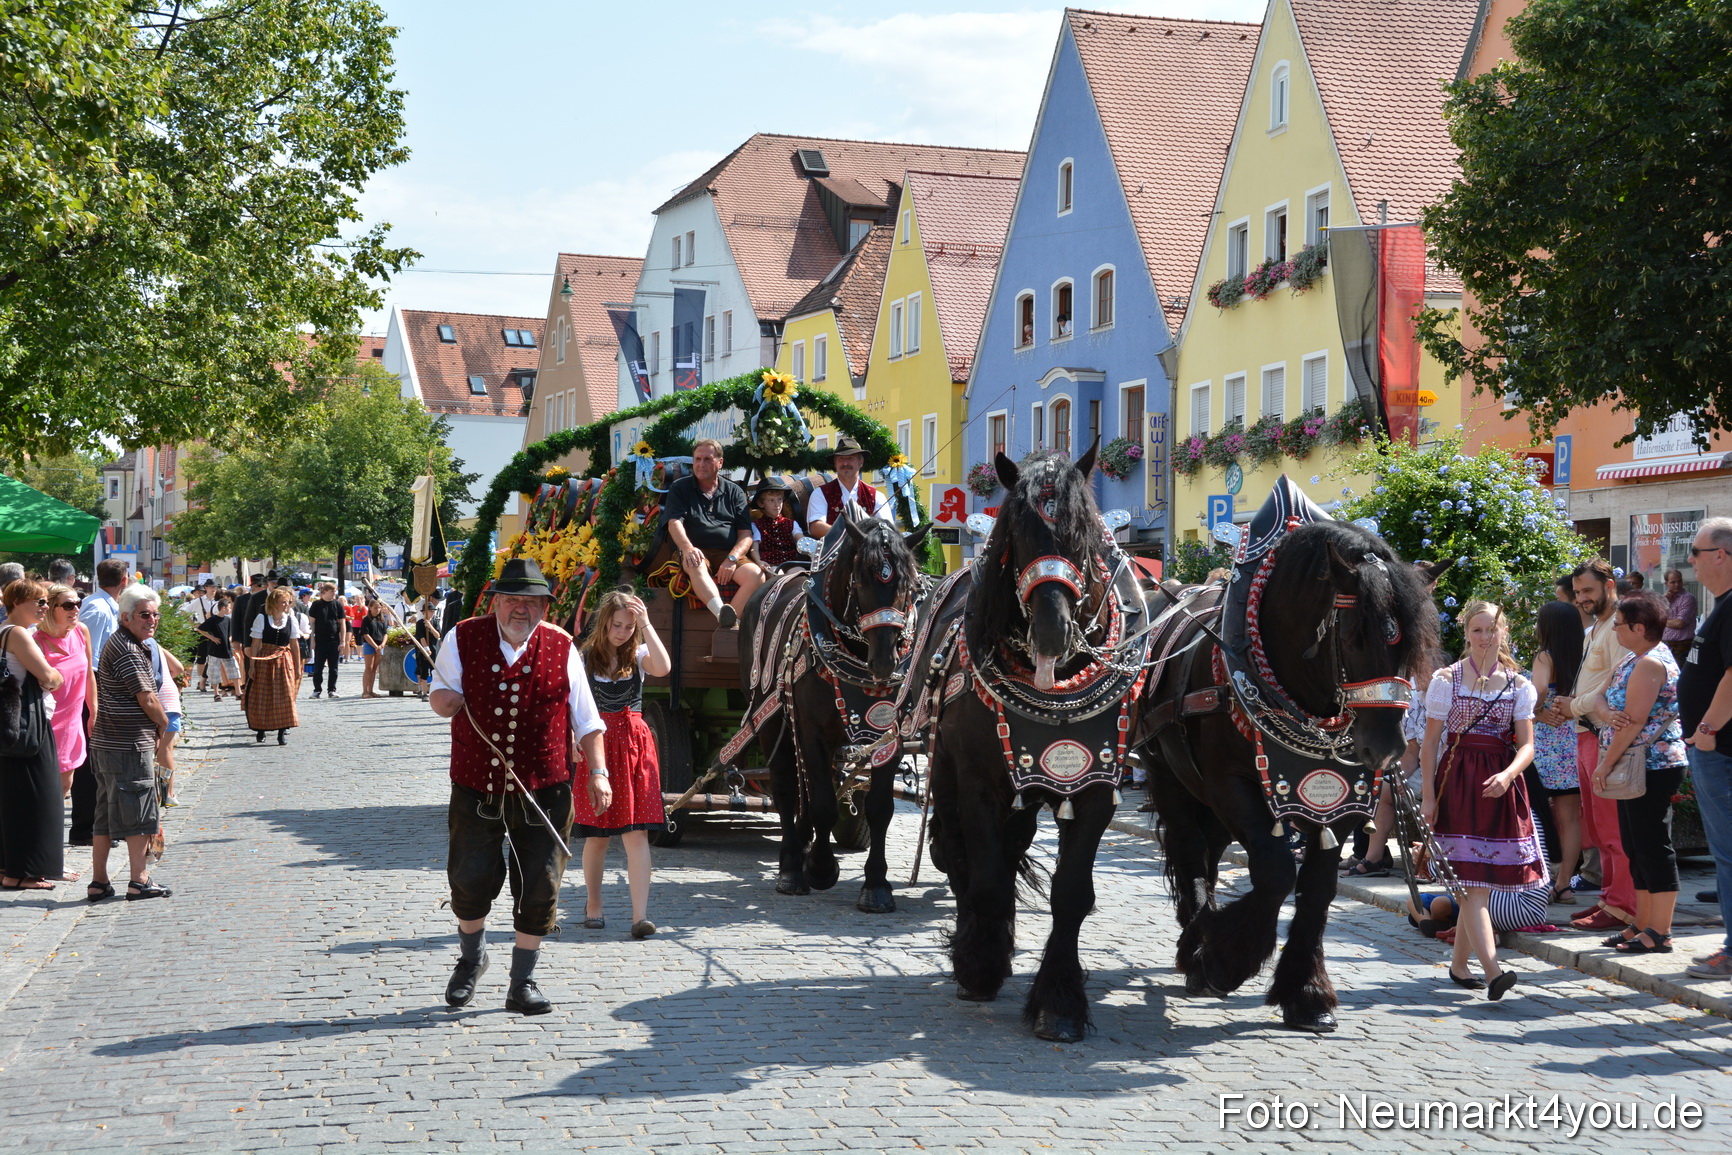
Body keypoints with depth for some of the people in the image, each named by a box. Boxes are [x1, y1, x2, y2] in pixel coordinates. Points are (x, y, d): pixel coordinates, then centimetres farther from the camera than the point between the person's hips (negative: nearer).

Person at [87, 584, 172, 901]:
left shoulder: (119, 643, 17)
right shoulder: (127, 650, -16)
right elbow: (147, 699, -15)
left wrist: (154, 726, 12)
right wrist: (163, 724, 2)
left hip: (107, 743, 10)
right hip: (129, 746, -10)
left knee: (106, 815, 12)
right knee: (138, 814, -2)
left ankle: (98, 881, 16)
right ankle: (139, 881, 3)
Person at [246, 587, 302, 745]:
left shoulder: (291, 620, 3)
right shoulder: (262, 618, -3)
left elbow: (294, 645, 7)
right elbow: (255, 643, -3)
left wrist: (297, 667, 6)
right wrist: (252, 665, -7)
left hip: (284, 662, 2)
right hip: (264, 661, -1)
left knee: (284, 697, -3)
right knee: (262, 697, 5)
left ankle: (282, 732, 0)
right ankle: (260, 730, 18)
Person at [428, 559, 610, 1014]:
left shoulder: (561, 648, 2)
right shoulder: (464, 639, 1)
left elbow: (586, 720, 7)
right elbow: (442, 697, 6)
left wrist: (598, 773, -1)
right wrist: (444, 699, -18)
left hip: (544, 789, 0)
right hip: (476, 787, 0)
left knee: (539, 888, 1)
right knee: (471, 879, 2)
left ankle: (522, 984, 16)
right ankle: (471, 959, 32)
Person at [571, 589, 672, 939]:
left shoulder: (639, 655, 3)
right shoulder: (584, 657, 2)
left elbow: (663, 667, -19)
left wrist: (646, 624, -17)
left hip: (634, 744, 0)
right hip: (596, 746, 0)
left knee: (637, 833, -7)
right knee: (597, 835, 7)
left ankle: (640, 915, -11)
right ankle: (593, 904, 27)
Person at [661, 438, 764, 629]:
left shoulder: (734, 492, 18)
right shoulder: (680, 489, 14)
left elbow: (746, 534, 9)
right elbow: (674, 523, -3)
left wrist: (732, 559, -12)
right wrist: (687, 548, -25)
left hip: (728, 554, 2)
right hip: (696, 554, -2)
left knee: (756, 574, -28)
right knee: (696, 565, -39)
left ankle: (731, 618, -40)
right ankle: (721, 612, -57)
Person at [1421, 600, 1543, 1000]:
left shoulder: (1519, 685, 8)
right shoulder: (1447, 679, 2)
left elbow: (1526, 744, 2)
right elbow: (1431, 742, 2)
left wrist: (1507, 775, -18)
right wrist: (1429, 797, -5)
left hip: (1500, 786, 3)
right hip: (1457, 783, -3)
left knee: (1480, 881, 7)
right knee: (1471, 880, -12)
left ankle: (1459, 964, 21)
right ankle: (1492, 970, -21)